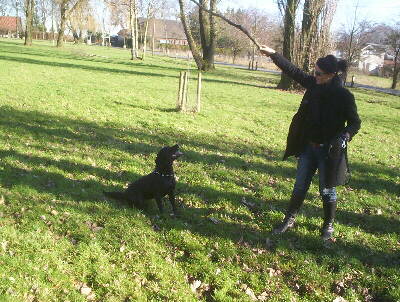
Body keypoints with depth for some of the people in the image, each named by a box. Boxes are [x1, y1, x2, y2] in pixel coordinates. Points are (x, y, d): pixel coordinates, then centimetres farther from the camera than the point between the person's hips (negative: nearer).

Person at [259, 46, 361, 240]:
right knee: (300, 186, 14)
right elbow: (293, 71, 6)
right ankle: (289, 220, 29)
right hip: (307, 146, 5)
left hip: (329, 151, -5)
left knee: (327, 190, 10)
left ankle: (328, 225, 31)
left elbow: (355, 123, -9)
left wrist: (344, 137, -26)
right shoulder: (314, 85, -2)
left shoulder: (344, 96, -16)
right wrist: (273, 54, 7)